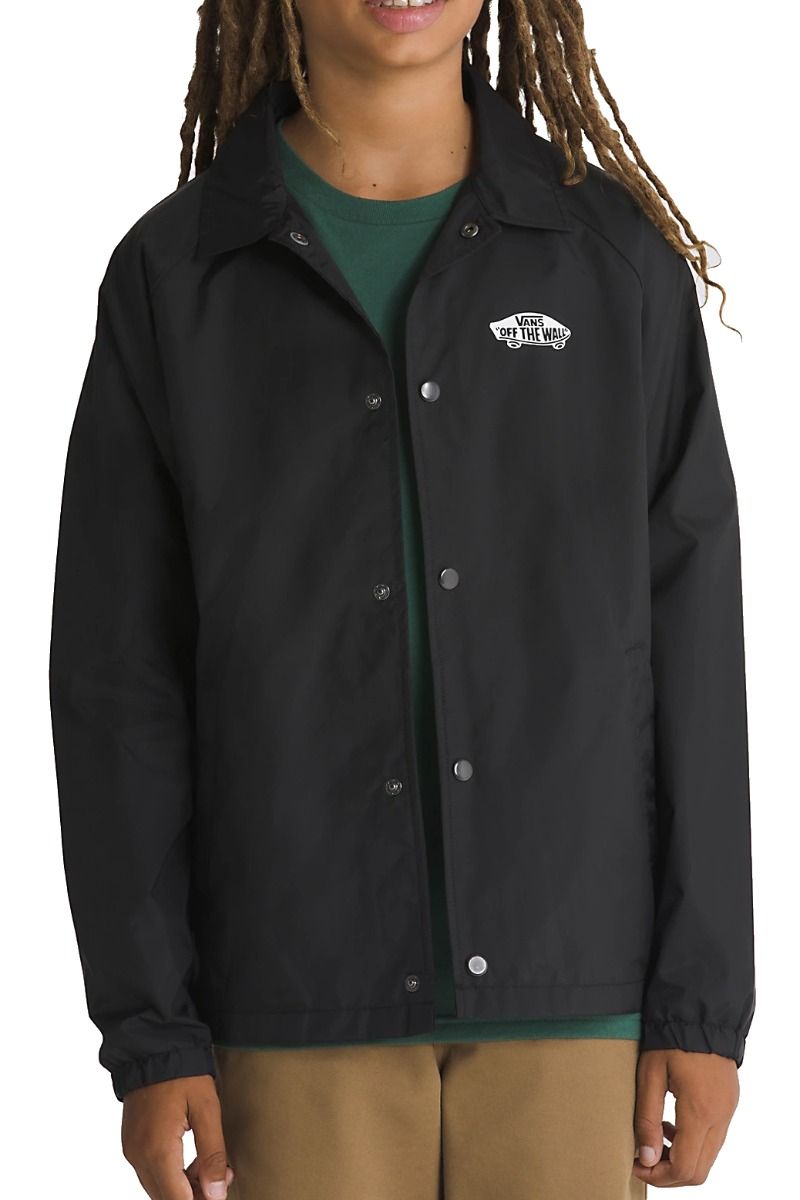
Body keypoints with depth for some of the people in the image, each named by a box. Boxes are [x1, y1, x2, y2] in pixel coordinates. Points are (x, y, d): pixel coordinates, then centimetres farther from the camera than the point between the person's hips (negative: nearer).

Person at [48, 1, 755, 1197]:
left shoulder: (617, 254, 2)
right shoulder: (175, 274, 1)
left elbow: (687, 641, 3)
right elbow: (119, 672, 1)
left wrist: (705, 1001, -1)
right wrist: (148, 1033, -4)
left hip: (572, 989, 1)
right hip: (297, 1005, 0)